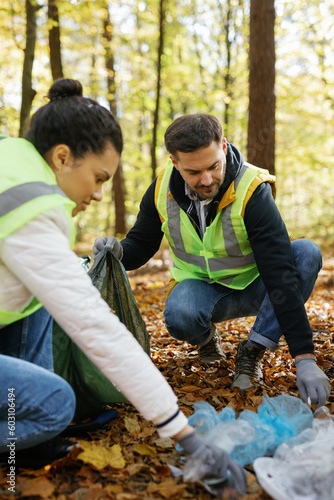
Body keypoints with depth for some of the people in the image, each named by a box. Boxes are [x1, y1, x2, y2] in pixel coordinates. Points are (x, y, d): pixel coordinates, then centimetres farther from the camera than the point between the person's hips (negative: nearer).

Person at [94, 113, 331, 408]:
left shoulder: (253, 191, -27)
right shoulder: (162, 190, -14)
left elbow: (281, 274, -34)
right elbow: (141, 245, 1)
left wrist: (304, 358, -39)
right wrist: (119, 251, -26)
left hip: (252, 289, -1)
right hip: (200, 287, 1)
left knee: (307, 253, -29)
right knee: (179, 316, -35)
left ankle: (254, 350, -15)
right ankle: (207, 339, 4)